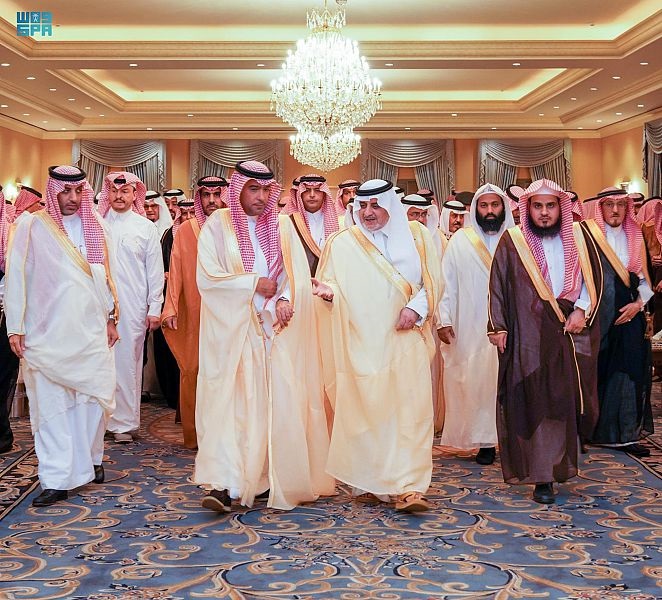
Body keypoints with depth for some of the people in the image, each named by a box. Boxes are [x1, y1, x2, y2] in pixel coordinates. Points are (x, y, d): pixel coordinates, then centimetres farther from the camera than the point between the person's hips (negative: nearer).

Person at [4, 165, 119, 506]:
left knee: (94, 397, 5)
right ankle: (56, 480, 2)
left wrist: (110, 318, 14)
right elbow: (16, 278, -2)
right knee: (51, 402, -2)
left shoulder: (94, 228, 11)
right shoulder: (31, 227, 0)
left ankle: (90, 459, 25)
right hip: (48, 333, -3)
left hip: (91, 331, 3)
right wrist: (16, 328, -6)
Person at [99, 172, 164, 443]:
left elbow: (155, 270, 6)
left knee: (128, 362, 1)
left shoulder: (146, 227, 7)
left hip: (133, 306, -1)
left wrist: (154, 308, 1)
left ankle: (124, 422, 8)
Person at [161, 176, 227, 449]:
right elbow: (175, 271, 5)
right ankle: (194, 433, 13)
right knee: (193, 370, 2)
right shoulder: (186, 230, 7)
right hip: (194, 315, 0)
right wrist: (170, 309, -2)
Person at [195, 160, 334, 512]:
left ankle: (271, 479, 11)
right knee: (233, 400, -10)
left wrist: (285, 299, -15)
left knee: (277, 401, 1)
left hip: (276, 328, 3)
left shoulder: (282, 226, 11)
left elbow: (298, 272, 3)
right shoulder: (218, 224, 1)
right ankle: (226, 486, -15)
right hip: (233, 328, -3)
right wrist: (254, 284, -9)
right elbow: (208, 276, -7)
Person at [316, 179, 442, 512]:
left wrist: (416, 308, -9)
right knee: (362, 412, 0)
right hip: (358, 343, 0)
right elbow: (327, 285, 9)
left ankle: (408, 488, -8)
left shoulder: (416, 236, 10)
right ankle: (366, 483, 11)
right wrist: (329, 291, -14)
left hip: (404, 340, 0)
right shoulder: (341, 243, 9)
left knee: (409, 412, -8)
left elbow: (433, 282, 9)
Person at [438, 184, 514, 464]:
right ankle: (485, 440, 11)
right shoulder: (460, 240, 4)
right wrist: (444, 320, -2)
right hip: (472, 328, 0)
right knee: (477, 380, 2)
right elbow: (448, 282, 4)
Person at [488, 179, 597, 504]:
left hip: (563, 333, 4)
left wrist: (581, 309, -1)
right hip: (525, 335, -3)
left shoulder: (574, 240, 10)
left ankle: (557, 464, 19)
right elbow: (497, 286, -1)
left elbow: (588, 280, 16)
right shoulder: (512, 242, 0)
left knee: (562, 400, 5)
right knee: (534, 402, -4)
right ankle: (542, 476, -1)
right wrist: (498, 328, -6)